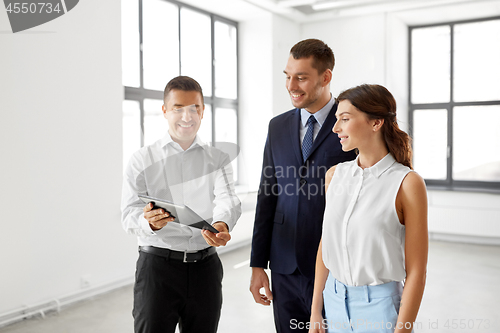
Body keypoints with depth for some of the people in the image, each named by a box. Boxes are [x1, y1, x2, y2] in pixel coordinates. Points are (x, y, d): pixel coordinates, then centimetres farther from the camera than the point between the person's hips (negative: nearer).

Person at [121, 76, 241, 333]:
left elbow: (227, 199, -10)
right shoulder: (142, 160, 4)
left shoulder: (218, 159, 8)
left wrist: (222, 224, -33)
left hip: (206, 266, 2)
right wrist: (150, 222, -30)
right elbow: (130, 214, -6)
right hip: (157, 263, -2)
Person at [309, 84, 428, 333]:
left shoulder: (408, 184, -15)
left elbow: (416, 271, -12)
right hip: (334, 301, 5)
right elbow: (326, 244, 6)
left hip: (379, 306, -4)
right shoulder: (334, 175, 0)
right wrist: (315, 312, 7)